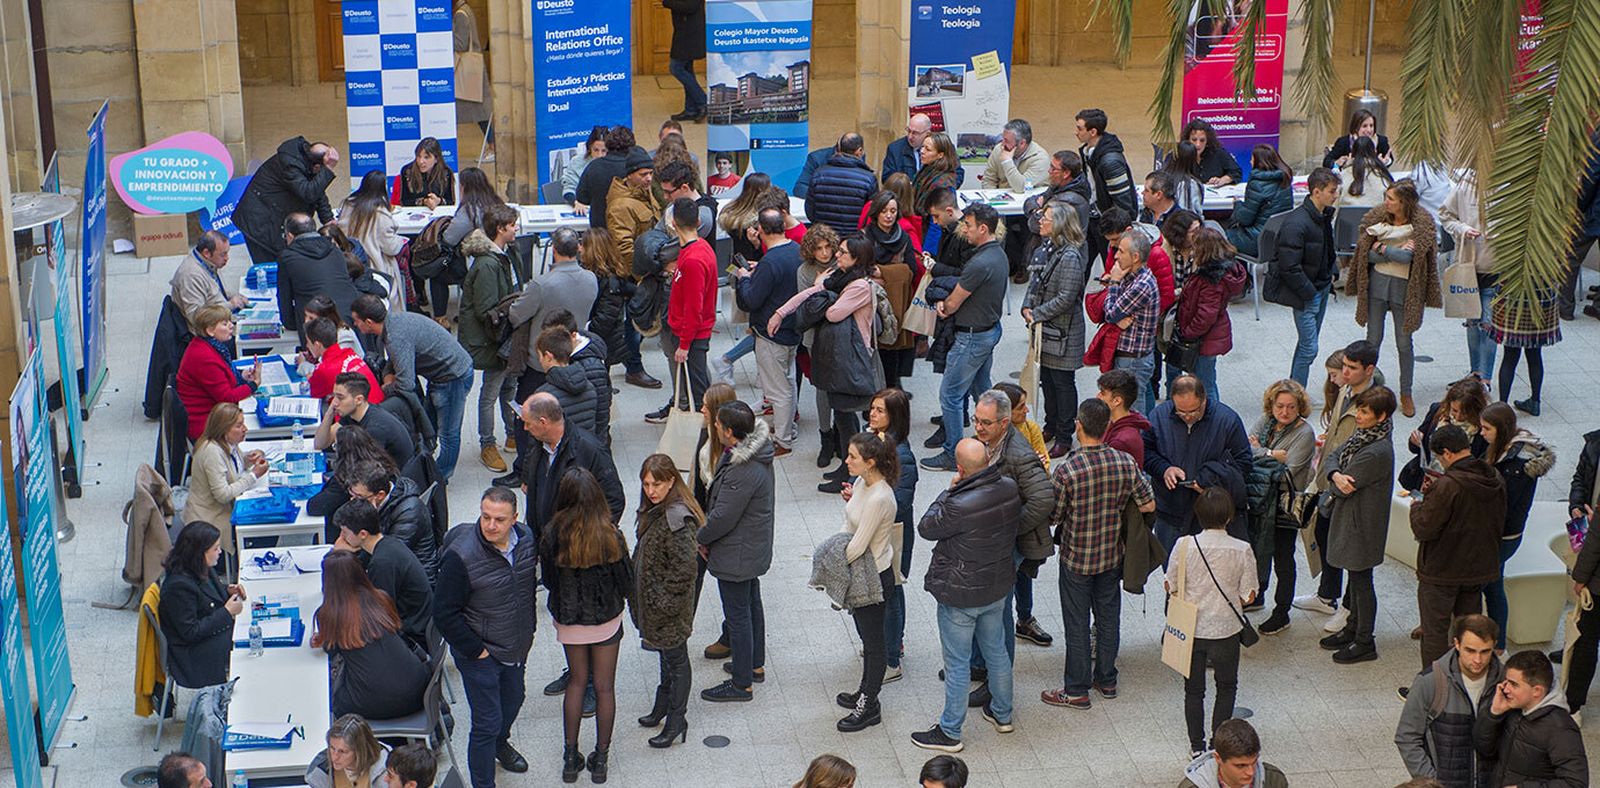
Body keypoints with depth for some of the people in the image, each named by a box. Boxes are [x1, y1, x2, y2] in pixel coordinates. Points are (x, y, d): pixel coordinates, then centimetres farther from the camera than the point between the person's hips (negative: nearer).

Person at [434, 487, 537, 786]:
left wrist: (528, 628, 11)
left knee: (513, 699, 28)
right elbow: (444, 613, -21)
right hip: (480, 654, -6)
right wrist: (474, 650, -17)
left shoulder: (527, 539, -10)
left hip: (517, 647, 6)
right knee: (487, 723, -2)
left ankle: (500, 743, 57)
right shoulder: (461, 556, -28)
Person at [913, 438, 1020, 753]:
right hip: (998, 587, 7)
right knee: (996, 651, 24)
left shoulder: (960, 505, -33)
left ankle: (949, 733, 21)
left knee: (957, 664, 7)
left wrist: (949, 491, -7)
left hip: (961, 595, -7)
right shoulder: (1010, 488, -11)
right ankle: (1002, 714, 42)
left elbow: (926, 528, -16)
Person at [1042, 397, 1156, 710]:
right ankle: (1107, 680, 33)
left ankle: (1077, 690, 20)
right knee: (1109, 616, 20)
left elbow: (1052, 517, -15)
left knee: (1077, 623, 9)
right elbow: (1148, 505, -5)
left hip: (1077, 558, -4)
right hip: (1112, 554, 4)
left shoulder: (1067, 470, -25)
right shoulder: (1126, 463, -13)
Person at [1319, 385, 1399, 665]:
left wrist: (1334, 482, -3)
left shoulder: (1378, 453, -29)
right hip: (1348, 517, 9)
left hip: (1362, 524, -9)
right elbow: (1332, 456, 0)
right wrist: (1336, 475, -21)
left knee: (1361, 581, 6)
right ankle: (1353, 628, 38)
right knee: (1356, 578, 22)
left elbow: (1342, 490, -25)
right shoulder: (1362, 434, 0)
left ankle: (1364, 643, 20)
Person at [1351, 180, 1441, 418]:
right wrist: (1396, 251, -16)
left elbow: (1409, 256, -20)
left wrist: (1382, 249, -11)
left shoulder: (1421, 223, -10)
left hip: (1404, 285, -2)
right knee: (1373, 339, 7)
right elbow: (1367, 254, -7)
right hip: (1377, 281, 2)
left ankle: (1406, 394, 19)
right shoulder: (1376, 218, -2)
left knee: (1404, 343, 7)